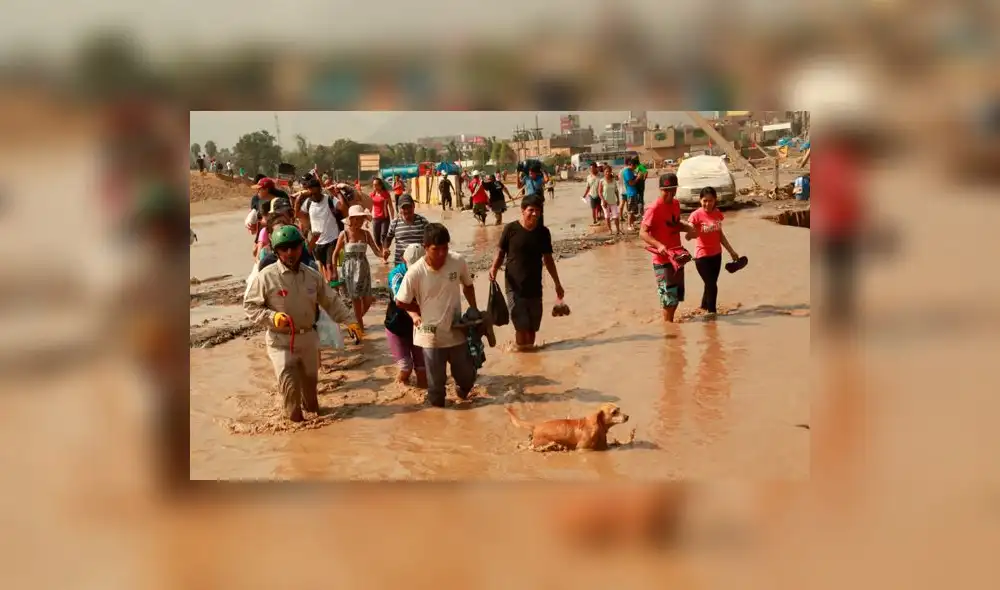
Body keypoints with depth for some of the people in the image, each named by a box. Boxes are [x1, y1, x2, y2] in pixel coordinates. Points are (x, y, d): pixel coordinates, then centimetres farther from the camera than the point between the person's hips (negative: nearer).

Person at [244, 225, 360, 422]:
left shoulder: (312, 276, -1)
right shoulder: (266, 277, -14)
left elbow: (331, 301, 7)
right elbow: (249, 305, -8)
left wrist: (349, 320, 0)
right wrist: (272, 317, -22)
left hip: (309, 337, 4)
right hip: (281, 340, -4)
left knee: (310, 379, 21)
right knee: (290, 383, -11)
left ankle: (312, 407, 48)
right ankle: (294, 417, 13)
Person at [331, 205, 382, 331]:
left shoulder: (366, 233, 1)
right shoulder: (344, 234, -7)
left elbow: (376, 251, -2)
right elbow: (335, 254, -1)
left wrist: (383, 254, -24)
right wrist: (334, 272, -3)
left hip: (363, 268, 3)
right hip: (350, 269, -3)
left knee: (367, 300, 4)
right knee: (356, 299, 2)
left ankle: (358, 320, 31)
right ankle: (360, 326, 13)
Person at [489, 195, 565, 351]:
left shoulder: (543, 232, 4)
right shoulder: (511, 229, -6)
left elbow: (548, 259, 14)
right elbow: (501, 253, 0)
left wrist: (557, 283, 17)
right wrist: (494, 268, -20)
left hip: (535, 286, 4)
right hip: (515, 286, -4)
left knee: (533, 325, 7)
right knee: (521, 324, -8)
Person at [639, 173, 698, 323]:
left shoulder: (675, 204, 5)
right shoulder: (654, 209, -19)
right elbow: (643, 233, -22)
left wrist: (687, 227, 1)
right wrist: (658, 245, -37)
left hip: (677, 257, 8)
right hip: (662, 260, -8)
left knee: (678, 295, 18)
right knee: (669, 298, -6)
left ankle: (670, 322, 33)